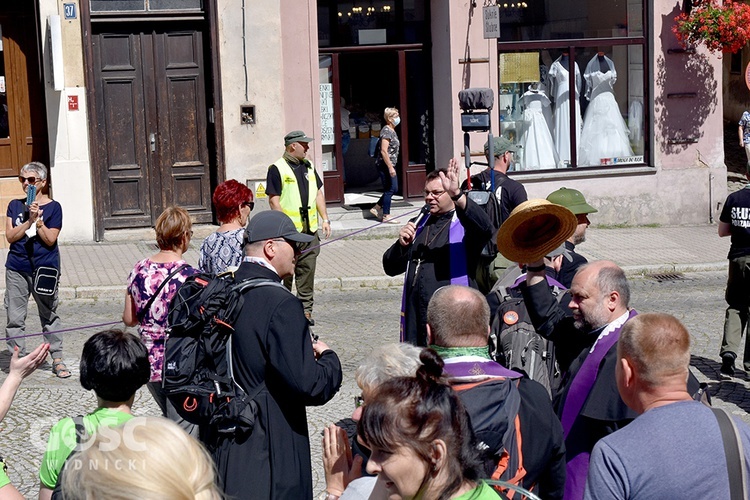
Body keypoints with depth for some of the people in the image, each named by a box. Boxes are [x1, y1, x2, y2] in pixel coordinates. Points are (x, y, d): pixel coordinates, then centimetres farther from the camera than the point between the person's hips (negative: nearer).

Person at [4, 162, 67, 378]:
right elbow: (10, 236, -4)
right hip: (16, 269, 3)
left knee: (49, 316, 7)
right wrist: (29, 220, -15)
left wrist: (38, 219, -19)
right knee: (14, 317, 2)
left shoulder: (53, 207, -2)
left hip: (44, 268, -3)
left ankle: (57, 360, 15)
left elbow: (50, 239, -9)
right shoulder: (15, 206, 7)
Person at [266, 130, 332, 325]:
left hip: (310, 229, 6)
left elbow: (318, 193, 20)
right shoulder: (277, 169, -6)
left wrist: (325, 218, 12)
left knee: (307, 270, 7)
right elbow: (274, 199, -10)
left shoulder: (308, 166, 15)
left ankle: (305, 309, 14)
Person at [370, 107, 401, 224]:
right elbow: (384, 151, -22)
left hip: (390, 165, 10)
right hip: (385, 165, -10)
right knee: (389, 190, -3)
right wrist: (390, 167, -23)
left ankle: (376, 208, 20)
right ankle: (386, 216, 5)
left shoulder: (392, 131, 14)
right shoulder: (386, 131, -16)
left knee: (394, 188, 13)